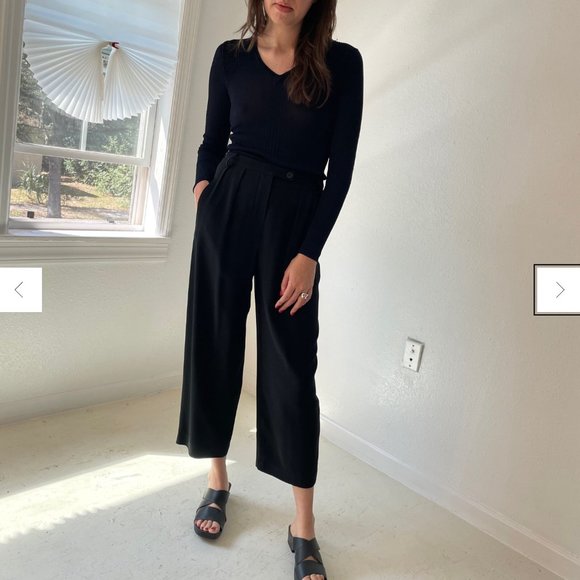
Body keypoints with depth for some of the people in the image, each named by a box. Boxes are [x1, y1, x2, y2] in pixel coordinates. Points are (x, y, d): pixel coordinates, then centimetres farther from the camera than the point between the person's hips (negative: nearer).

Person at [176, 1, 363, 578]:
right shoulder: (230, 57, 9)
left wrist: (310, 252, -10)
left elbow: (341, 166, -3)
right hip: (228, 209, 3)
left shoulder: (342, 62, 1)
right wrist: (204, 189, -5)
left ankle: (303, 524, 9)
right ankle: (217, 476, 28)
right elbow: (212, 142, 15)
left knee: (291, 364, -3)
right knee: (215, 343, 6)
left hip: (296, 217, -2)